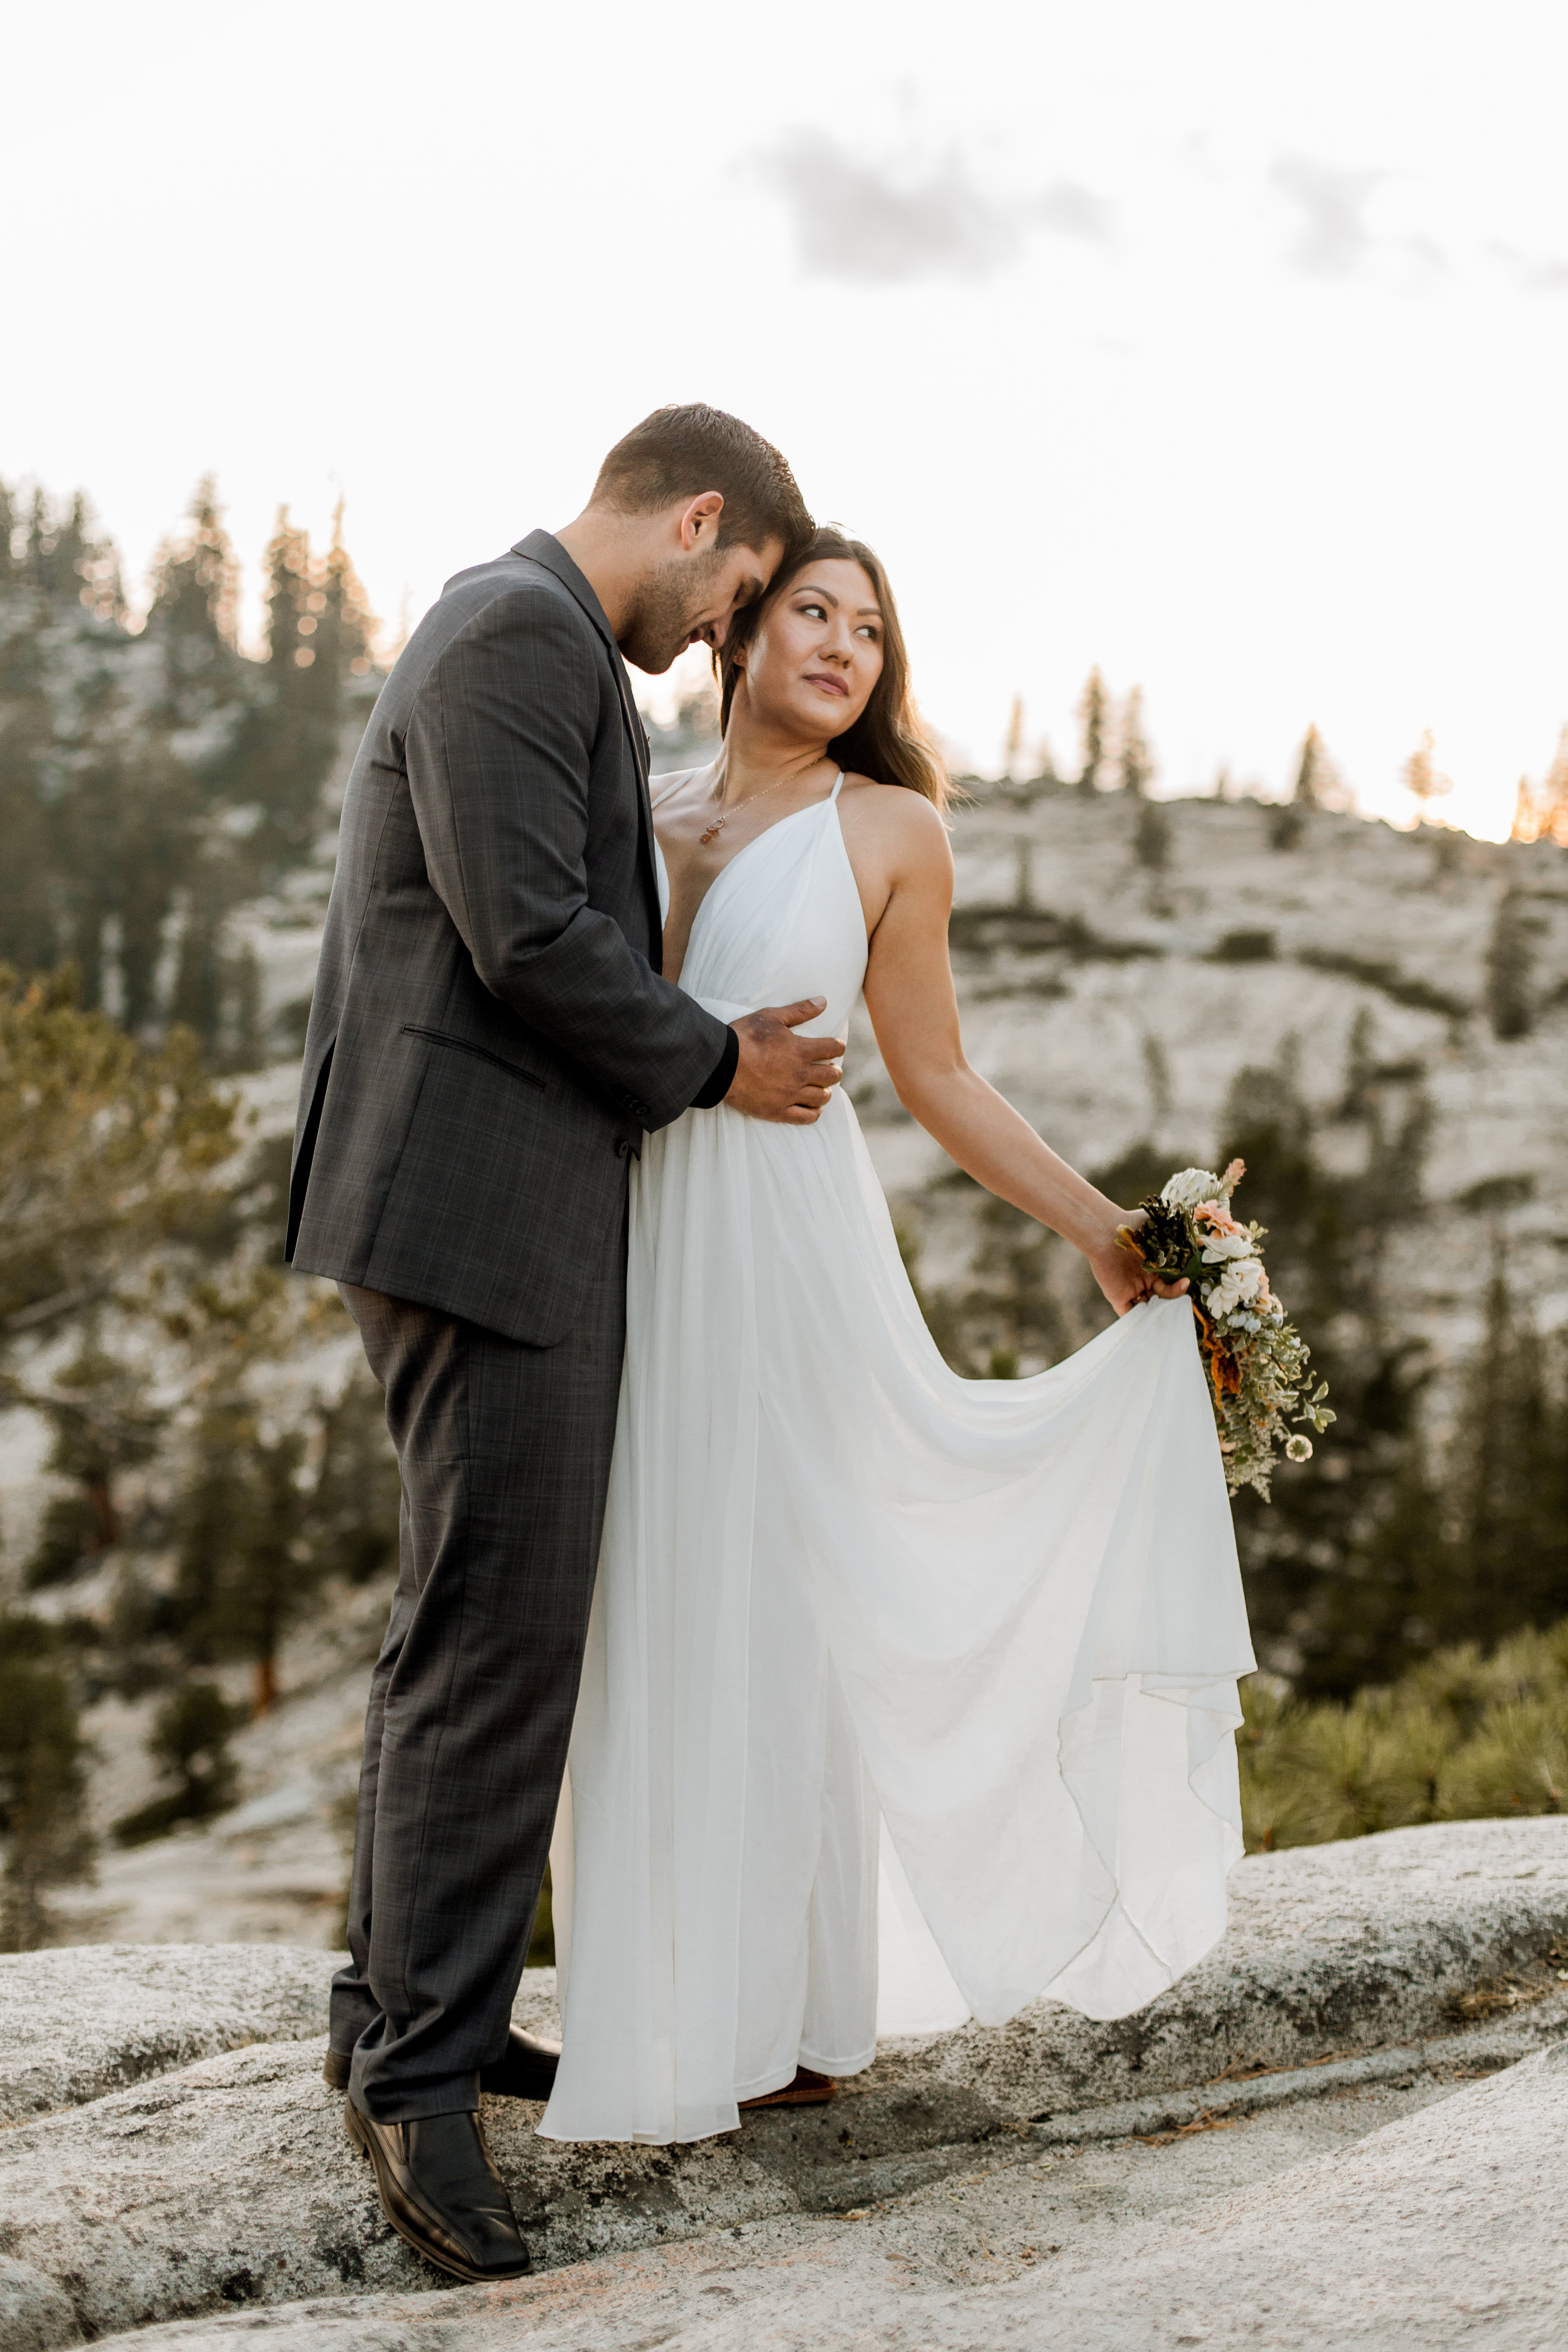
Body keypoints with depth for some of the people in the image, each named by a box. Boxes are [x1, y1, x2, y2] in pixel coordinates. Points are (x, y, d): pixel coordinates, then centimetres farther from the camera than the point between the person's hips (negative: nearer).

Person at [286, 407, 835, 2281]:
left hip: (512, 1204, 11)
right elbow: (525, 932, -20)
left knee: (475, 1619, 15)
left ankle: (399, 2004, 25)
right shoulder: (519, 632, -12)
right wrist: (713, 1065, -7)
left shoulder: (529, 640, 22)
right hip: (483, 1199, -11)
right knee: (498, 1629, -8)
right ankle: (418, 2072, -1)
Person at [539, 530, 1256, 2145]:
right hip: (627, 1242, 3)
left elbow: (935, 1076, 7)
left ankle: (786, 2018, 15)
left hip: (779, 1244, -3)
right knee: (641, 1629, 7)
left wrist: (1101, 1232, 4)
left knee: (769, 1615, 2)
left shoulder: (890, 832, 3)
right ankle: (650, 2003, 20)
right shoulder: (641, 810, 11)